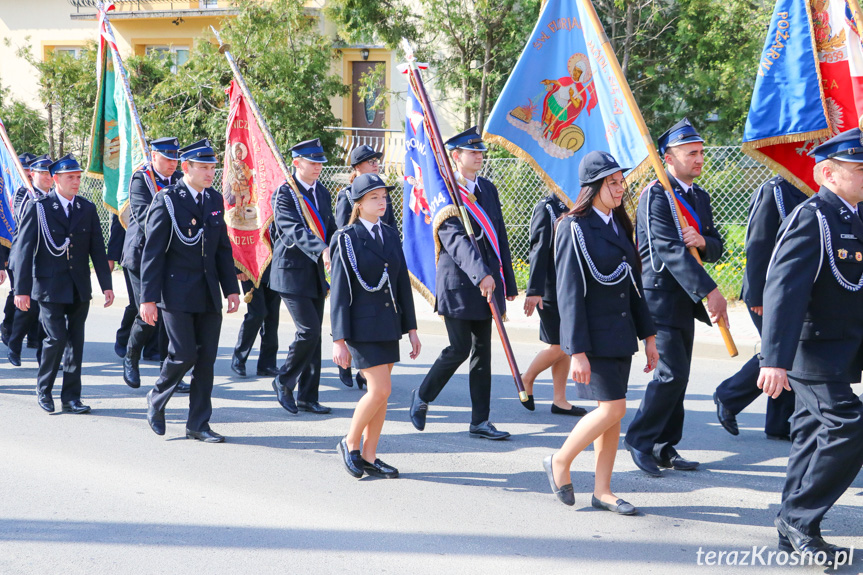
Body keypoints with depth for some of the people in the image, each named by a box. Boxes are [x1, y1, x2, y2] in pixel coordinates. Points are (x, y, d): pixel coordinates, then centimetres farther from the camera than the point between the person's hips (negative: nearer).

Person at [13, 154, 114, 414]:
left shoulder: (87, 209, 8)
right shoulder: (38, 207, -3)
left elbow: (97, 249, 9)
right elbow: (24, 249, -5)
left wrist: (106, 285, 4)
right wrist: (21, 289, -9)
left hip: (79, 288, 4)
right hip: (50, 286, -4)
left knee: (76, 341, 4)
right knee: (56, 338, -10)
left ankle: (71, 397, 12)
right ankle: (43, 390, 12)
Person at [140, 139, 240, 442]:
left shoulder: (215, 200, 10)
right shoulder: (167, 200, -7)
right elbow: (152, 252, -9)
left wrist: (231, 288, 10)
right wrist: (148, 298, -12)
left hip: (208, 294, 6)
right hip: (177, 293, -5)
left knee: (206, 358, 4)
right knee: (184, 353, -9)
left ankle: (198, 424, 13)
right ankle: (156, 400, 19)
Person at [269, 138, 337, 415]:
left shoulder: (322, 193, 12)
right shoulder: (284, 194, -12)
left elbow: (330, 229, 17)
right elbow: (295, 230, -26)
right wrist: (322, 250, -41)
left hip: (316, 273, 7)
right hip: (292, 272, -7)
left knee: (314, 334, 8)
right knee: (308, 330, -14)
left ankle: (308, 396, 15)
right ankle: (283, 382, 6)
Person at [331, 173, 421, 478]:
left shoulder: (391, 235, 11)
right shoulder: (346, 239, -7)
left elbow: (402, 282, 13)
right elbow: (339, 292, -9)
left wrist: (411, 328, 10)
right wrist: (339, 340, -12)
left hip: (389, 324, 6)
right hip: (362, 326, -6)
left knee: (381, 394, 7)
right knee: (380, 389, -11)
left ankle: (369, 457, 16)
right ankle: (350, 443, 9)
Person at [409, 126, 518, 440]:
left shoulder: (487, 188, 13)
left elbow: (499, 235, 16)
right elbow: (454, 239, -23)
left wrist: (508, 281, 15)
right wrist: (480, 273, -36)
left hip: (487, 280, 7)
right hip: (458, 282, -7)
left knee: (482, 351, 7)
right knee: (459, 348, -6)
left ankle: (480, 421, 12)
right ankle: (422, 396, 18)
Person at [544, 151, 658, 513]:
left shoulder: (619, 225, 13)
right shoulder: (575, 229, -12)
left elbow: (633, 284, 17)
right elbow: (569, 293, -16)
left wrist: (648, 334, 14)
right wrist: (576, 351, -19)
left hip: (620, 334, 8)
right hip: (593, 335, -8)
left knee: (612, 413, 8)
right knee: (612, 408, -11)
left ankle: (602, 491, 15)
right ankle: (560, 462, 9)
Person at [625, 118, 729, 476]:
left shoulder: (700, 197, 14)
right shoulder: (655, 195, -13)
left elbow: (716, 248, 14)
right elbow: (670, 249, -24)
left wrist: (702, 242, -13)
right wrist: (709, 292, -30)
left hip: (685, 301, 8)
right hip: (660, 297, -8)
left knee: (678, 375, 9)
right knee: (672, 373, -12)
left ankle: (665, 447, 17)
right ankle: (639, 440, 3)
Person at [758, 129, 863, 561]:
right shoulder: (811, 218, -17)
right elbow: (784, 290, -24)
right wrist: (774, 359, -29)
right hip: (813, 351, -9)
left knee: (813, 434, 13)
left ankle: (796, 530, 21)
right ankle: (798, 519, -3)